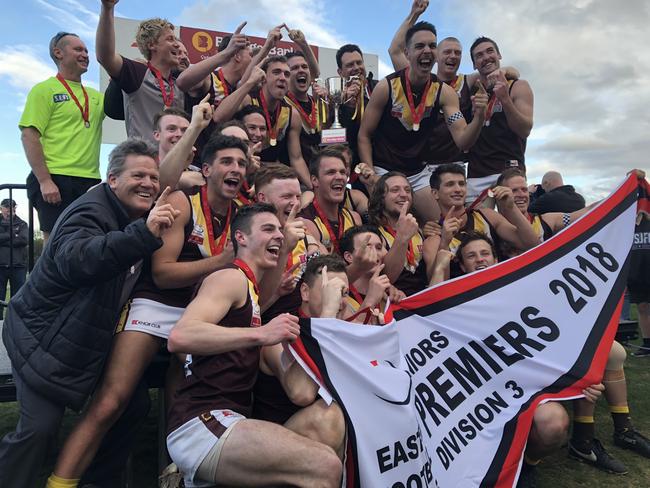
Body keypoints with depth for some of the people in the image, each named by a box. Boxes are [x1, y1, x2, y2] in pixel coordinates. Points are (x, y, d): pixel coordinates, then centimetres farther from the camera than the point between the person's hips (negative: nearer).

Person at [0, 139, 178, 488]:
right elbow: (75, 259, -45)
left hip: (95, 341, 8)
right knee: (40, 428, -12)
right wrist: (144, 234, -55)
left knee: (134, 405, 7)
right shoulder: (91, 212, -21)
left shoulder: (140, 219, 5)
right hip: (45, 341, -8)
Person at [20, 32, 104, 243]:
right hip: (56, 180, -5)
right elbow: (29, 136, -6)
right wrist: (44, 180, -16)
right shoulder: (45, 89, 3)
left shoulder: (96, 97, 21)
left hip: (91, 181, 6)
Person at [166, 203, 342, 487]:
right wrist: (260, 333, -24)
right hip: (203, 423, -9)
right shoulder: (232, 276, -3)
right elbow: (179, 337, -21)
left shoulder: (251, 290, 23)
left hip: (222, 421, 9)